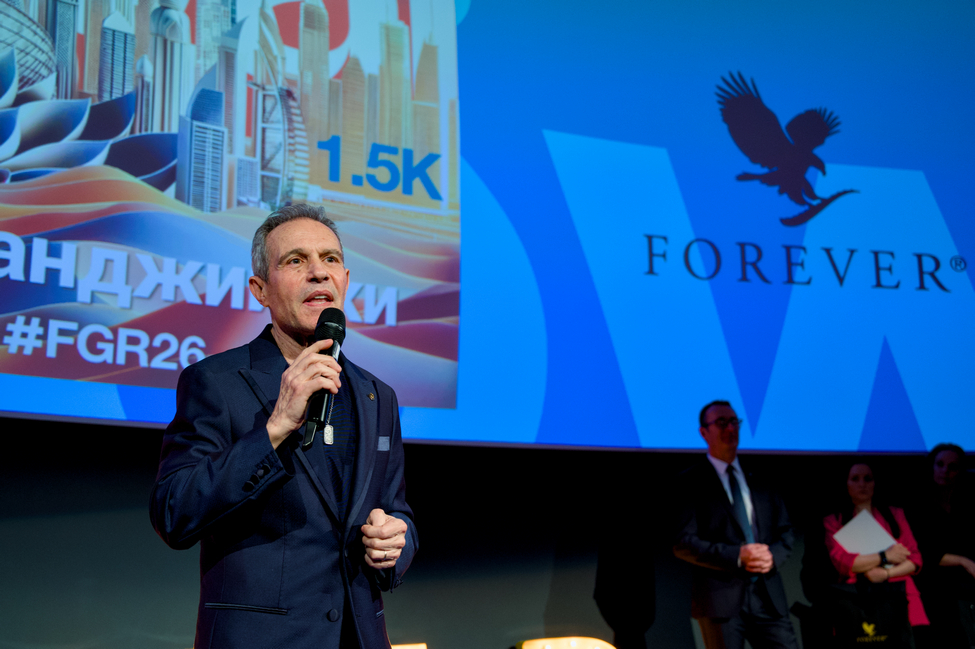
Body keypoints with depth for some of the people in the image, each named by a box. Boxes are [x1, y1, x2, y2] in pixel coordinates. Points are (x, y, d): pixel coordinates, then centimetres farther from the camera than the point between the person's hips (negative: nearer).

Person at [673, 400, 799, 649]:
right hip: (720, 598, -4)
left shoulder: (760, 481, 17)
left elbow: (785, 532, 17)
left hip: (769, 597, 4)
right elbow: (684, 544, -7)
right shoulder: (691, 482, 2)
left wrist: (773, 556, -6)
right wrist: (736, 556, -17)